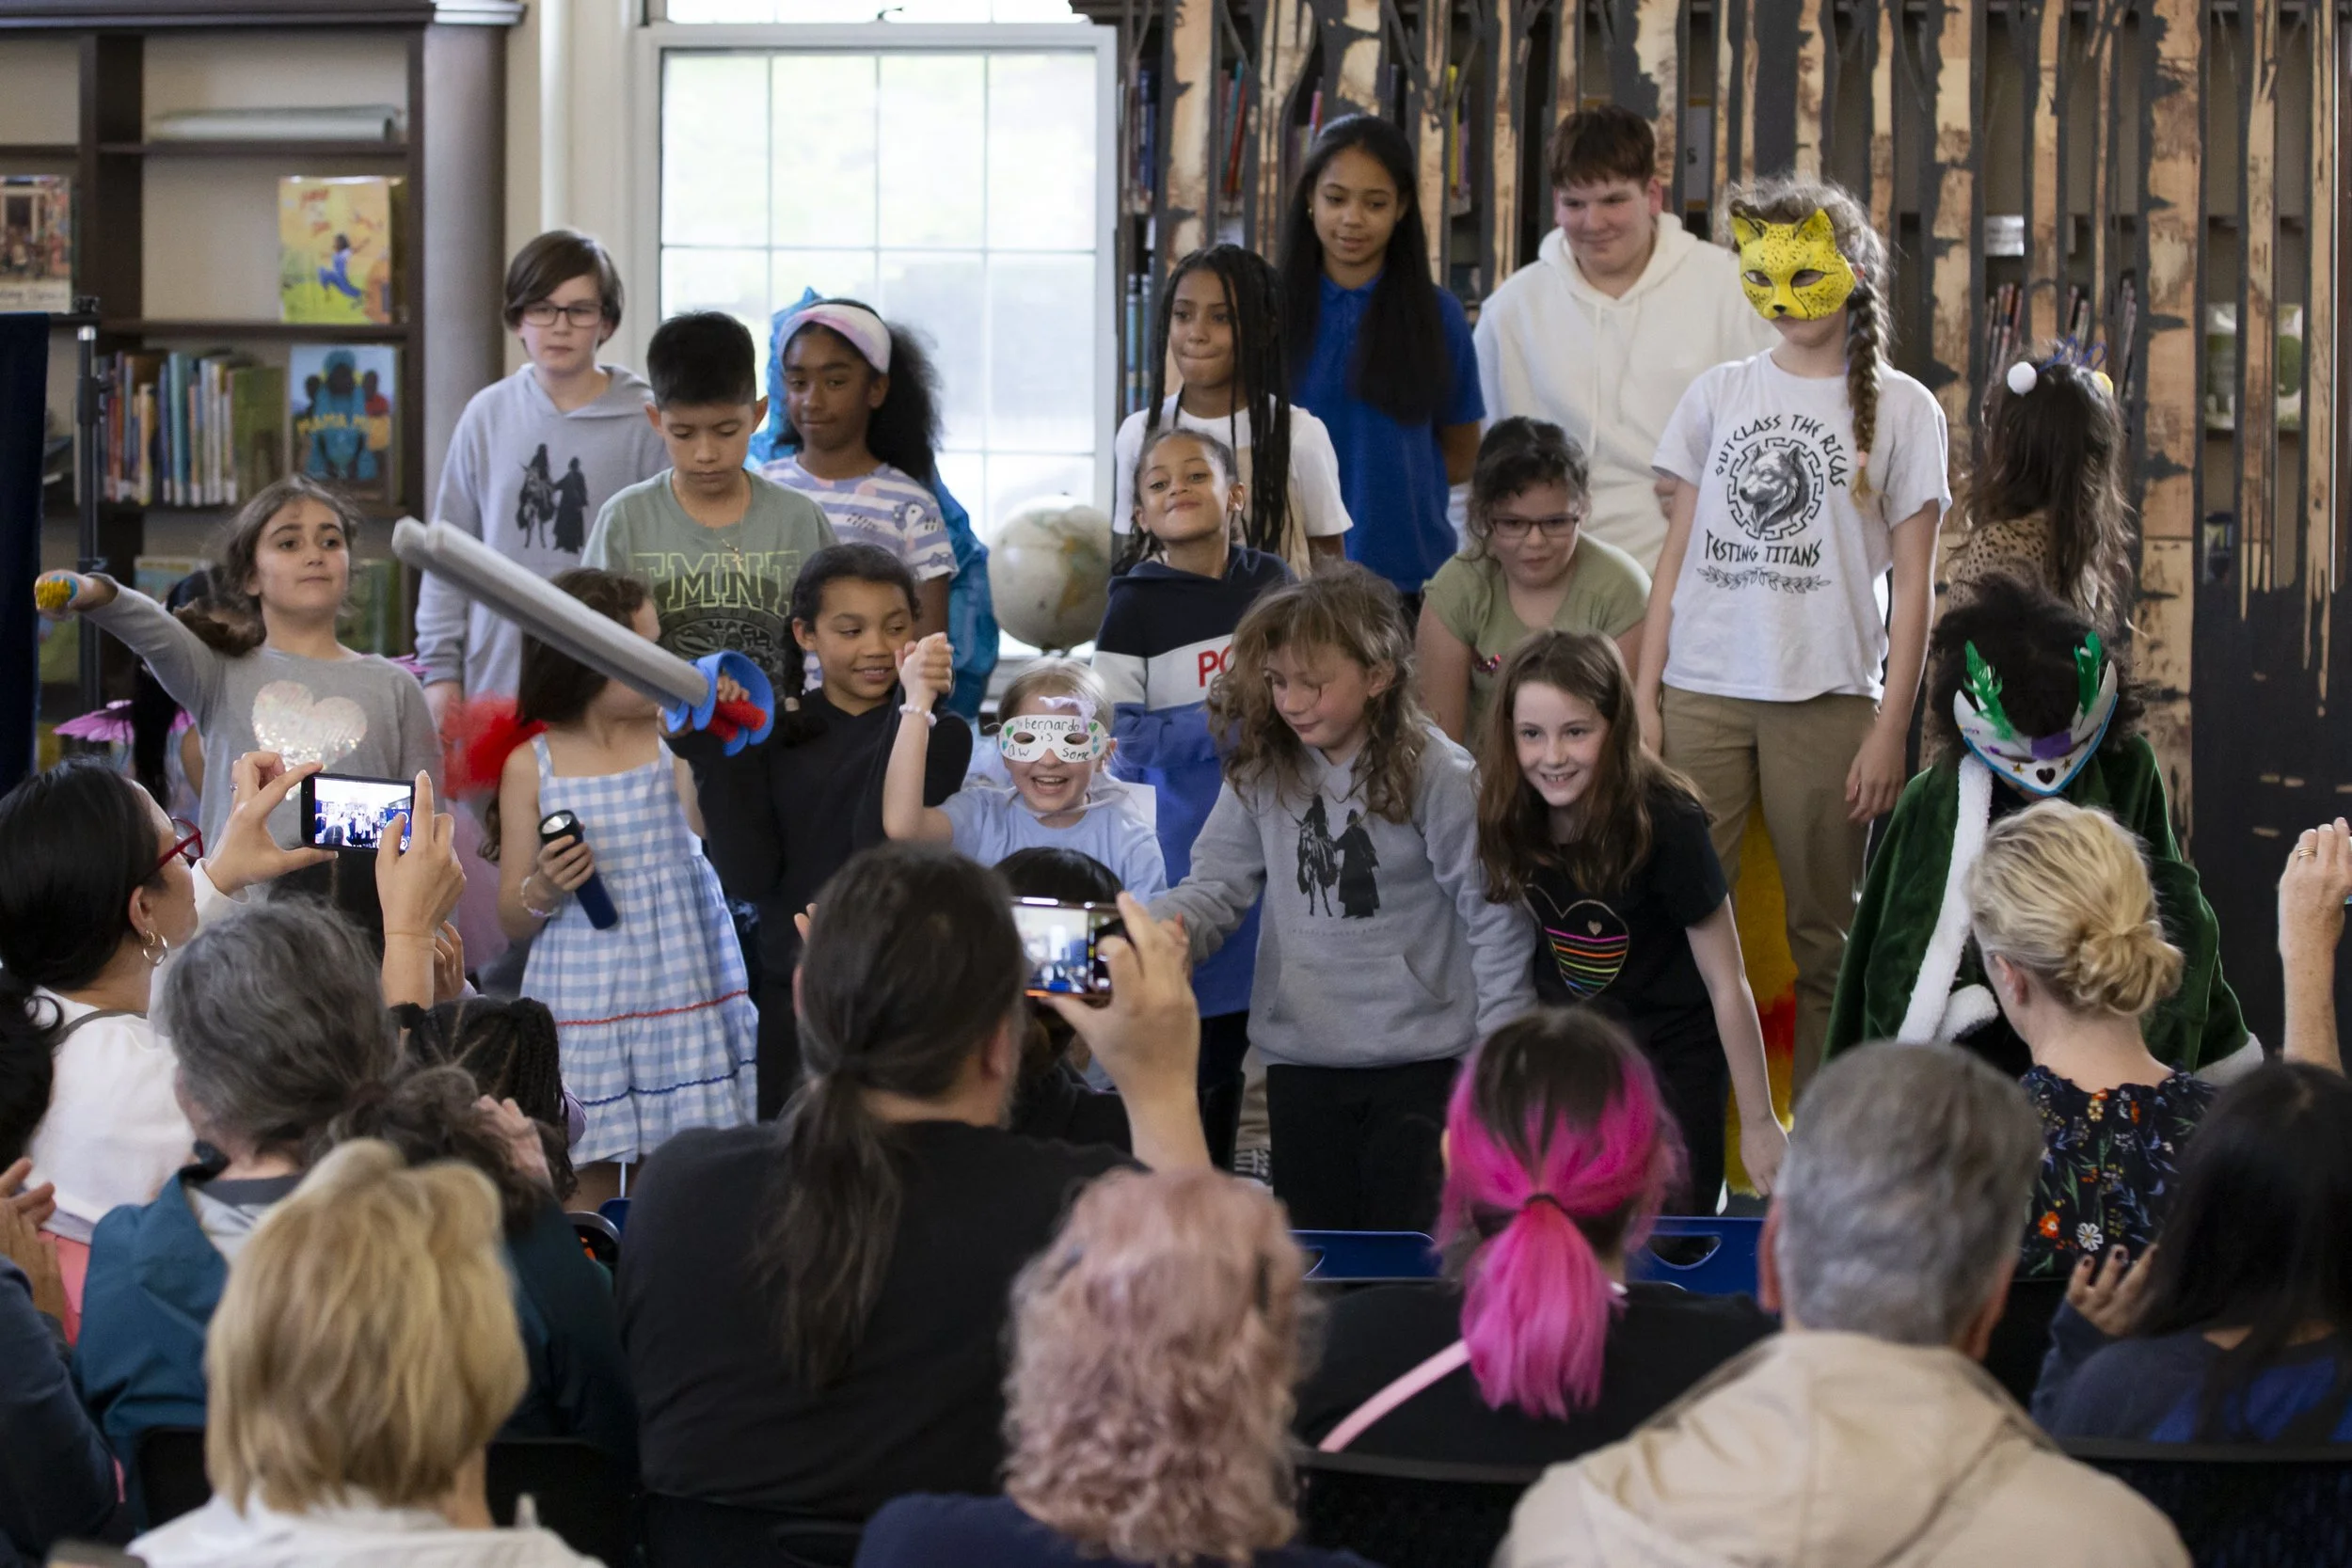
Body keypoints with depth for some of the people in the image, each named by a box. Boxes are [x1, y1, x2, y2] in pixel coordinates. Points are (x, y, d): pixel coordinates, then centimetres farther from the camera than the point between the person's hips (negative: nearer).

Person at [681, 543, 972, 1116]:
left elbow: (879, 850, -18)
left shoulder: (938, 734, -2)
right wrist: (717, 750, -12)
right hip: (788, 986, 3)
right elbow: (746, 878, -7)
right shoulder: (774, 733, 5)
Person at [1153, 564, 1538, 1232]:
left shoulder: (1438, 776, -12)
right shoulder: (1261, 774, 1)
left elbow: (1496, 919, -8)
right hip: (1300, 1057, 4)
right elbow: (1216, 887, 1)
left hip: (1421, 1058, -4)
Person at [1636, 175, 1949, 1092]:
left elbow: (1912, 586, 2)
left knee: (1823, 935, 2)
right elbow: (1678, 555, 13)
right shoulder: (1717, 396, 12)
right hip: (1702, 694, 2)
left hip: (1826, 699, -2)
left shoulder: (1900, 411, 4)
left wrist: (1890, 732, -4)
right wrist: (1645, 697, 6)